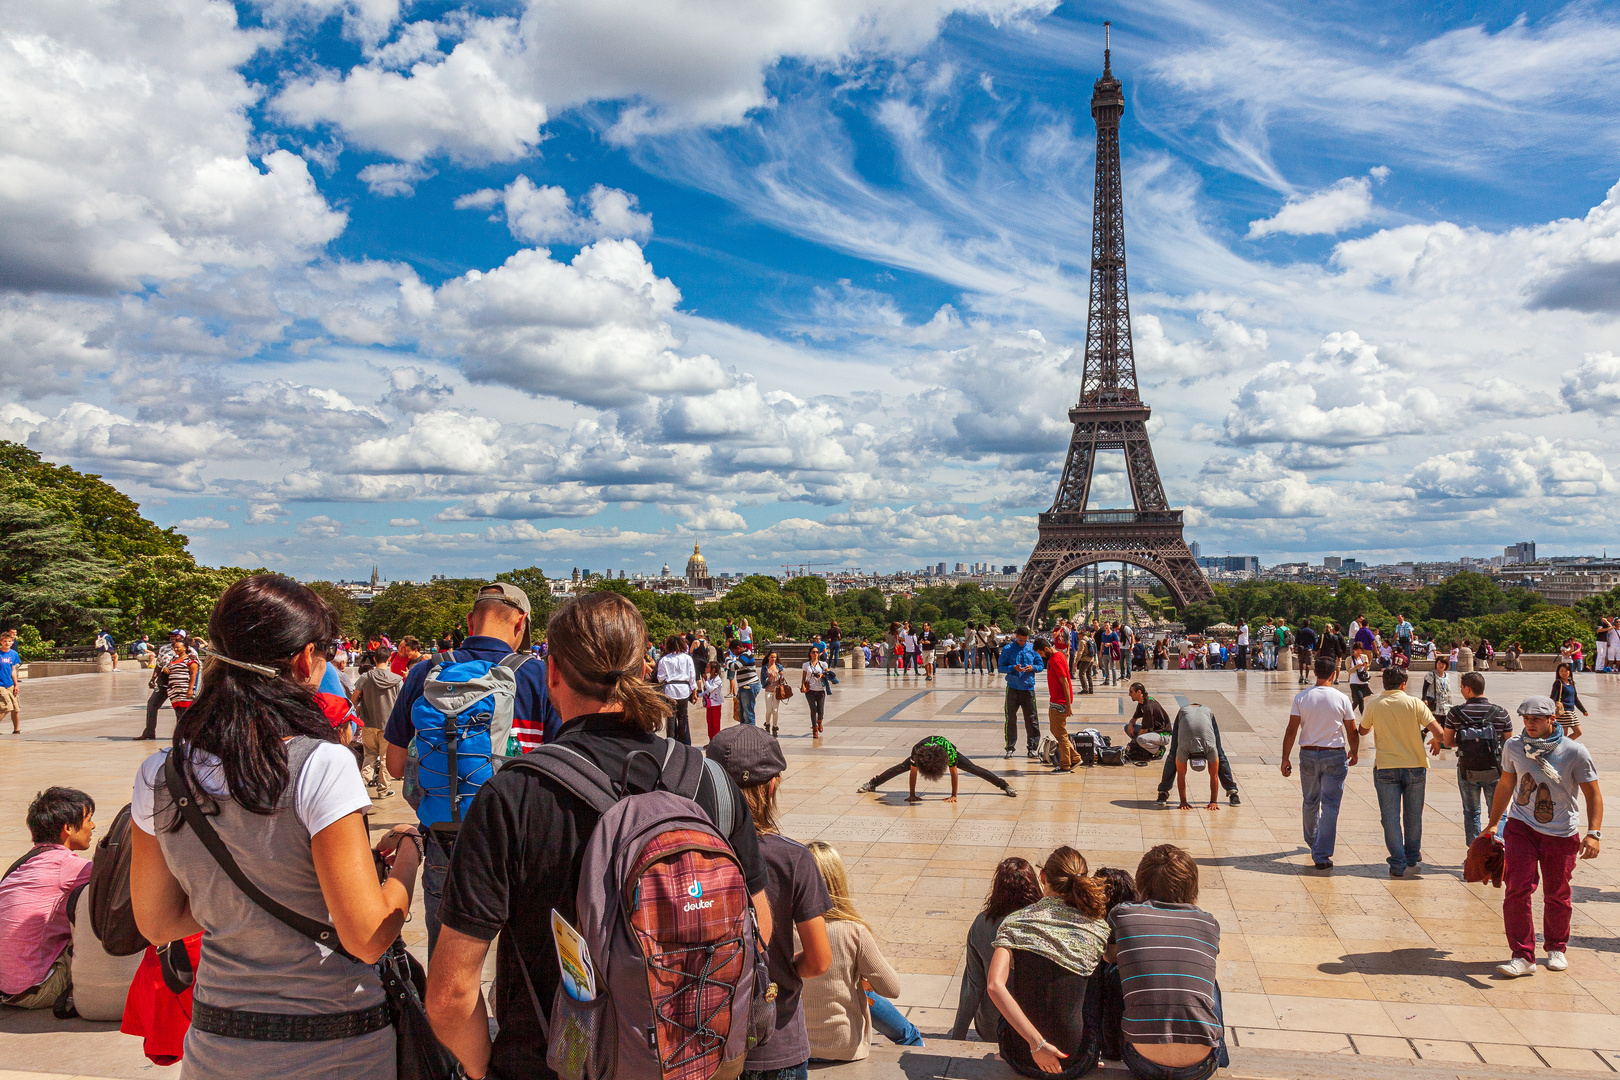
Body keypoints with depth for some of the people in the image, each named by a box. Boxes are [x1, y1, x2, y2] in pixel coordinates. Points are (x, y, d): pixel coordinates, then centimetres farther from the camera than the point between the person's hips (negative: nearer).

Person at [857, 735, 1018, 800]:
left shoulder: (949, 751, -44)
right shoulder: (917, 751, -41)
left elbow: (954, 772, -30)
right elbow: (913, 772, -28)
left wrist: (954, 795, -23)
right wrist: (912, 795, -20)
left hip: (945, 749, -1)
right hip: (925, 750, 1)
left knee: (974, 769, -5)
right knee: (900, 767, 3)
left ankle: (1005, 786, 4)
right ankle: (872, 784, 21)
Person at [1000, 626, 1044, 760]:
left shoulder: (1032, 648, 6)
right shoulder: (1008, 649, 1)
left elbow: (1041, 665, 10)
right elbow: (1000, 667, 1)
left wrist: (1033, 667, -11)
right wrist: (1013, 668, -16)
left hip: (1028, 688, 1)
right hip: (1012, 688, -1)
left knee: (1031, 719, 2)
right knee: (1011, 719, 3)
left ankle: (1032, 748, 9)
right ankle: (1010, 747, 13)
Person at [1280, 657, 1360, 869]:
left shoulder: (1301, 698, -4)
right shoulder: (1342, 699, -6)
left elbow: (1291, 730, -6)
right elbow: (1352, 732, 1)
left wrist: (1285, 758, 1)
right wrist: (1353, 752, 20)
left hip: (1308, 755, 2)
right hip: (1335, 756, -2)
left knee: (1310, 802, 20)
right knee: (1330, 806, 1)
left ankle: (1311, 840, 41)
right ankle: (1321, 855, -3)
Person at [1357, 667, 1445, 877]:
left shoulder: (1374, 705, -2)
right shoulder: (1414, 703, -6)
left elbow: (1362, 731, 15)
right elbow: (1439, 732, -10)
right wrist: (1438, 743, 12)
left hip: (1385, 768, -1)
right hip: (1414, 765, 1)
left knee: (1390, 816, 4)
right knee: (1413, 814, 18)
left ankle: (1398, 863, 2)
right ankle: (1413, 854, 34)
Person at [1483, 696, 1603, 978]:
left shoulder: (1574, 752, -11)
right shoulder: (1513, 746, -1)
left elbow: (1593, 795, -5)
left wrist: (1594, 833, -16)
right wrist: (1493, 824, 17)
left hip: (1561, 834, -1)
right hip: (1521, 827, 1)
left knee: (1557, 895, 10)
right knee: (1517, 889, -10)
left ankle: (1556, 948, 33)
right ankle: (1522, 956, -4)